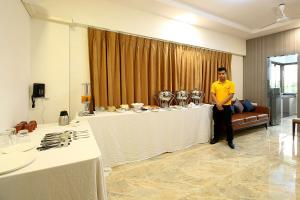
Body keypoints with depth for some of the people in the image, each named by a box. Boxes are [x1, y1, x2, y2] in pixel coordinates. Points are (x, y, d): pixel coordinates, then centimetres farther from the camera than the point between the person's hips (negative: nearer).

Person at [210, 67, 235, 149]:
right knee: (217, 123, 13)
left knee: (228, 124, 5)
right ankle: (216, 138, 28)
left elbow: (231, 95, -9)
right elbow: (212, 95, -3)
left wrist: (222, 103, -17)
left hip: (227, 107, -2)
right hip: (216, 107, 2)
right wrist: (217, 104, -17)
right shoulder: (214, 84, 4)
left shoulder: (230, 83, -2)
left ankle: (230, 141, 18)